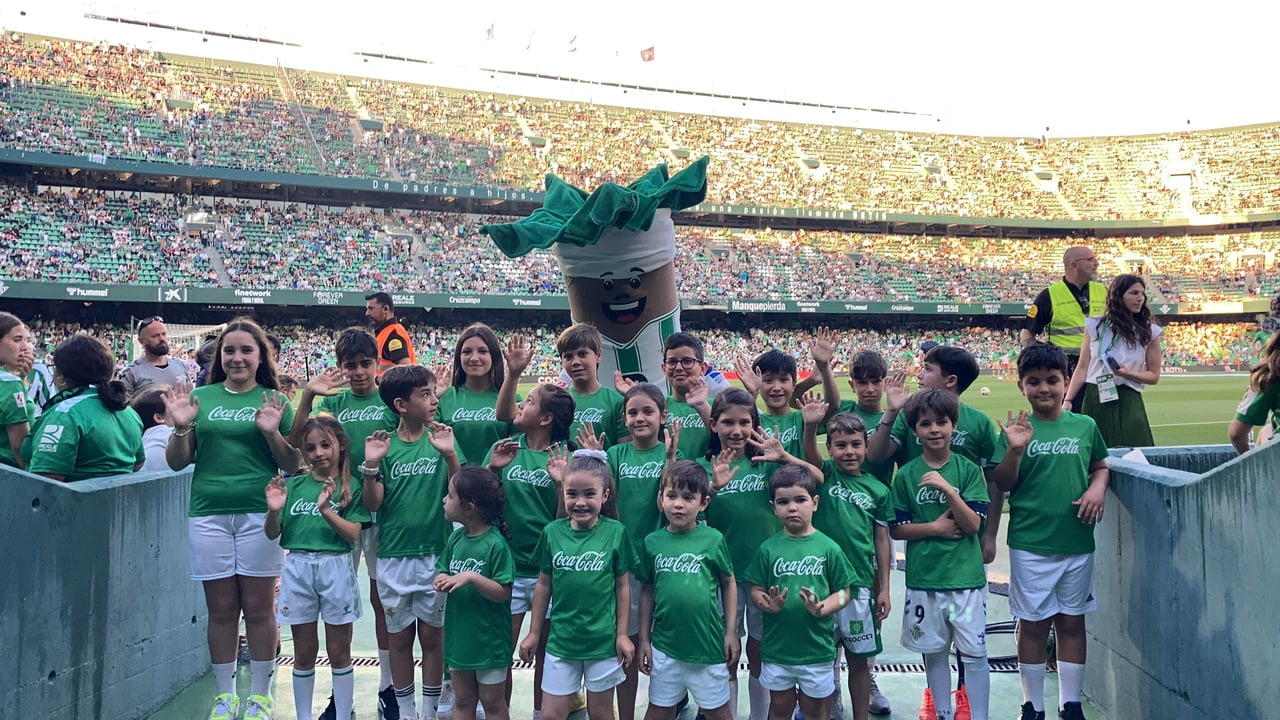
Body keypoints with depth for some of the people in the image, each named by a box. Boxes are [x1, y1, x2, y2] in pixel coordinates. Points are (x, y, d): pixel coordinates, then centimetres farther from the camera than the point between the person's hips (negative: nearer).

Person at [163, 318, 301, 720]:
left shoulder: (274, 401, 4)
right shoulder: (201, 398, 9)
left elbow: (294, 465, 3)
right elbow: (177, 462, 9)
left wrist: (272, 433, -14)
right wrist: (180, 428, -9)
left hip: (259, 513, -2)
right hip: (208, 514, 2)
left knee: (258, 609, 3)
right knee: (221, 610, 8)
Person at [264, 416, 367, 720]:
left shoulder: (350, 487, -1)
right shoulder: (293, 485, 6)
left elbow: (353, 534, -9)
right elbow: (272, 534, 5)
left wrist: (325, 509, -23)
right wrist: (274, 511, -16)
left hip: (336, 568, -2)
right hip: (298, 567, 2)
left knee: (339, 651, 7)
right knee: (304, 652, 11)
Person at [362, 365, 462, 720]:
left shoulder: (441, 438, -2)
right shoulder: (384, 444, 0)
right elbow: (373, 503, -4)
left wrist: (450, 455, -23)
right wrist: (371, 465, -20)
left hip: (435, 554, -1)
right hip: (393, 556, 1)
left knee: (432, 636, 8)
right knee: (399, 637, 11)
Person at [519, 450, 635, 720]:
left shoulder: (615, 532, -10)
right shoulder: (553, 532, -5)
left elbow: (622, 587, -3)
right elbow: (543, 585, 4)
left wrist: (622, 634, -2)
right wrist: (534, 633, 8)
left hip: (603, 642, -2)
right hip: (561, 640, 2)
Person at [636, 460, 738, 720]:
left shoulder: (713, 539, -9)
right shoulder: (652, 542, -2)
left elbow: (729, 584, 1)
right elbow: (647, 591, 6)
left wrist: (731, 632, 0)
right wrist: (644, 639, 6)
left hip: (708, 645, -2)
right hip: (664, 643, 2)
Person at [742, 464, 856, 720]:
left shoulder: (828, 548, -7)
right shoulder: (768, 549, -3)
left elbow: (843, 593, -3)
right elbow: (756, 591, -1)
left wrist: (821, 608, -21)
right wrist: (767, 604, -21)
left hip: (817, 648, -1)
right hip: (776, 648, 1)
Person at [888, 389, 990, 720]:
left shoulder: (968, 470, -3)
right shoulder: (906, 475, 0)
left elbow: (973, 524, -10)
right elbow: (896, 529, 1)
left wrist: (947, 489, -22)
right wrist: (935, 527, -12)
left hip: (966, 575, -1)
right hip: (924, 577, 1)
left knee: (974, 652, 1)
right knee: (934, 652, 12)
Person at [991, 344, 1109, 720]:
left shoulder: (1085, 426, 2)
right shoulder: (1017, 430, -4)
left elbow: (1101, 466, 15)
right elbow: (1002, 485, -6)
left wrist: (1098, 487, -5)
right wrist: (1014, 450, -22)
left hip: (1077, 544, 2)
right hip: (1030, 545, -2)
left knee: (1071, 622, 11)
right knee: (1033, 624, 6)